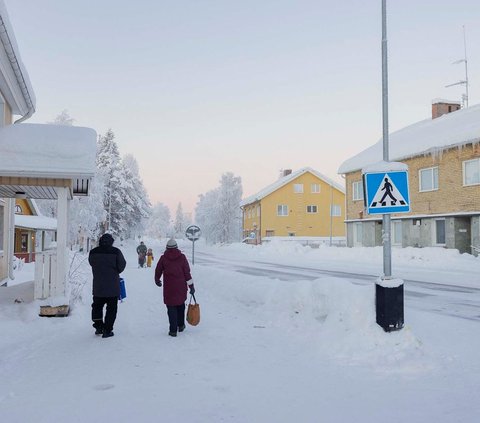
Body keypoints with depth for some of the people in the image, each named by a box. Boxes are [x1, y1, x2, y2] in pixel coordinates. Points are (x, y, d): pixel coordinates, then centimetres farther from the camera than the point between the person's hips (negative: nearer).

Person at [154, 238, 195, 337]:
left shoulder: (163, 258, -3)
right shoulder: (182, 257, -2)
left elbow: (158, 271, 8)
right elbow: (187, 272, -3)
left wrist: (157, 280, 28)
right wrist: (191, 285, 4)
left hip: (169, 288, -1)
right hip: (181, 287, 2)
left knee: (171, 308, 4)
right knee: (181, 305, 20)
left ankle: (173, 330, 3)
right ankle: (181, 325, 29)